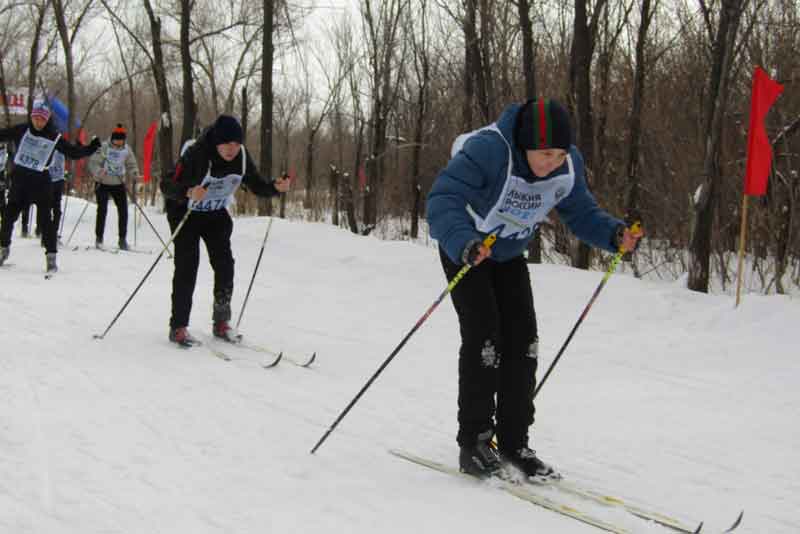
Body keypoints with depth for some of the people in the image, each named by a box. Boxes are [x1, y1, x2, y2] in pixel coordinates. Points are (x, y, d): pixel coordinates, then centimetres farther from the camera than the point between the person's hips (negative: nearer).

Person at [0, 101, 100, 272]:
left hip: (41, 182, -2)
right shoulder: (22, 130, -1)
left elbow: (73, 152, 1)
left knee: (45, 219, -7)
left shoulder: (54, 137, -3)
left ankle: (51, 256, -3)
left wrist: (90, 149, -13)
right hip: (19, 180, 2)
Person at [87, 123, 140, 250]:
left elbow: (131, 165, 9)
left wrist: (135, 173, -12)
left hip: (119, 184, 4)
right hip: (102, 183, -4)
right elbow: (93, 163, -12)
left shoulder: (126, 150, 1)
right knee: (102, 210, -8)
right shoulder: (103, 147, -12)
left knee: (123, 211, -1)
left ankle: (122, 239, 10)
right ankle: (99, 238, 5)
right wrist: (99, 171, -32)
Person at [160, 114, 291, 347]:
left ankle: (222, 322, 10)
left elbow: (257, 186, -3)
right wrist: (189, 192, -53)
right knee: (187, 266, -11)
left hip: (216, 214, 5)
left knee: (224, 264, -3)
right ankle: (178, 327, -5)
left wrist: (276, 187, -24)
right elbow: (167, 185, -33)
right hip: (185, 212, -4)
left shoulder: (241, 157, -16)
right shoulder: (196, 154, -31)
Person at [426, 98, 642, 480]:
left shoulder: (568, 165, -18)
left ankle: (513, 441, 8)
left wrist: (614, 234, -27)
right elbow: (443, 200, -43)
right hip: (463, 249, -5)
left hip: (509, 255, 5)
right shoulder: (487, 150, -36)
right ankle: (474, 442, -5)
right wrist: (463, 243, -60)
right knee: (483, 336, -15)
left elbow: (581, 213, -7)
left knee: (523, 339, -2)